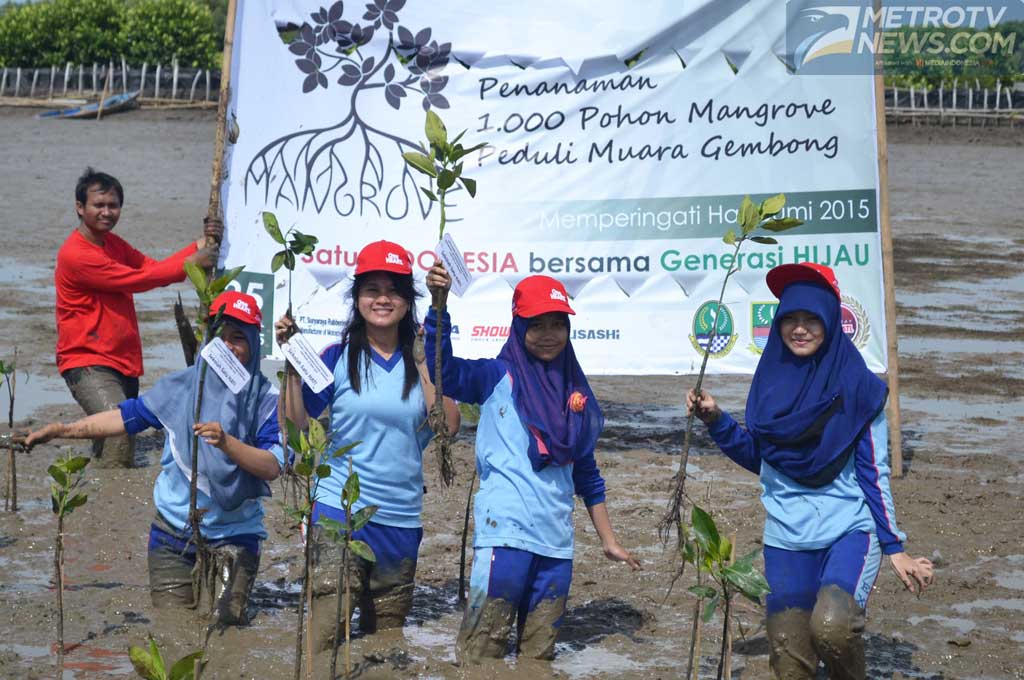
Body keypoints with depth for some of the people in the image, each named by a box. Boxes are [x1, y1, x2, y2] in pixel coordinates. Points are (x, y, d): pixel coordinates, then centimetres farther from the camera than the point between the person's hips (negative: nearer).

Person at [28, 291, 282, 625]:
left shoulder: (266, 399, -8)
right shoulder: (181, 386, 0)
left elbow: (272, 467, -18)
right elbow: (126, 417, 11)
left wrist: (226, 442, -33)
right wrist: (61, 430, 9)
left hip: (234, 532, -2)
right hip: (174, 530, 2)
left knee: (226, 619, -6)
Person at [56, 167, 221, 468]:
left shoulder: (114, 244, 14)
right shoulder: (75, 254, -16)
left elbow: (156, 269, 7)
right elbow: (135, 280, -16)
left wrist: (201, 245, -4)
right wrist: (190, 263, -13)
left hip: (124, 361, 9)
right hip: (88, 363, -9)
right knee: (121, 426, -29)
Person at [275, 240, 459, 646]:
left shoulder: (421, 362, 5)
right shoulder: (337, 358, -1)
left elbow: (448, 425, -10)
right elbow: (297, 427, -7)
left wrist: (425, 362, -10)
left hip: (401, 519, 3)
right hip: (340, 510, -3)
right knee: (327, 635, -14)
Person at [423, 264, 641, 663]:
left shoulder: (576, 391, 14)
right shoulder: (497, 376, 1)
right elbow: (445, 371, -18)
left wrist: (608, 540, 19)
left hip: (556, 542, 5)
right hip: (504, 535, -5)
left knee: (540, 656, 10)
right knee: (481, 656, -8)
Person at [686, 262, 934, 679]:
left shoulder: (858, 386, -5)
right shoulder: (770, 381, 6)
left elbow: (874, 472, -2)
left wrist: (894, 547, -4)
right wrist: (715, 421, 2)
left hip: (850, 528, -4)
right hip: (786, 537, 4)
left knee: (831, 626, -30)